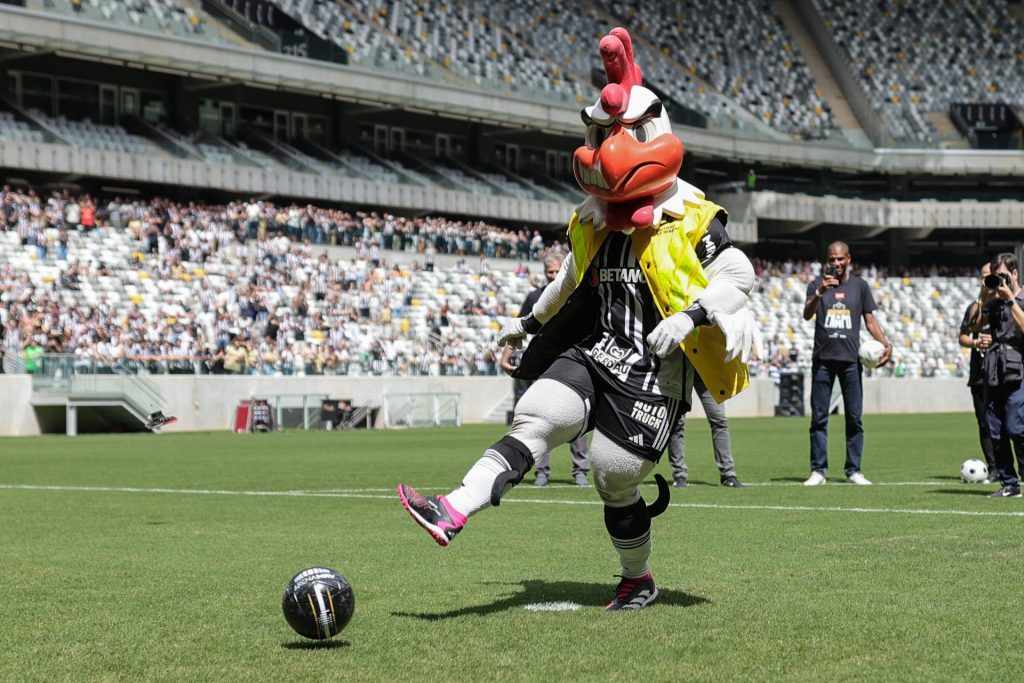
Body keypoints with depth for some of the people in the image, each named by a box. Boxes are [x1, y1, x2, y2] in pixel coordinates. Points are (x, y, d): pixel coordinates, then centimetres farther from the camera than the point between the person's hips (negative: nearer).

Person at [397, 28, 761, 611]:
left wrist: (690, 316, -24)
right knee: (536, 421, -15)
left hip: (656, 369, -5)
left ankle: (639, 580, 23)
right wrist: (531, 322, 36)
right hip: (595, 350, 6)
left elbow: (740, 277, -11)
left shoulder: (692, 219, -7)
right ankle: (452, 514, -30)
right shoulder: (593, 221, 13)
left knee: (617, 476, -2)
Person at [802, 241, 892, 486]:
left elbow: (870, 320, 11)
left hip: (850, 359, 1)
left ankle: (853, 470, 7)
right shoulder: (817, 284, 5)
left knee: (854, 417, 1)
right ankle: (818, 470, 3)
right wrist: (820, 292, -28)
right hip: (822, 359, -1)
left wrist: (885, 343, -5)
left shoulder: (859, 285, 9)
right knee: (819, 417, 0)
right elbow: (807, 315, -10)